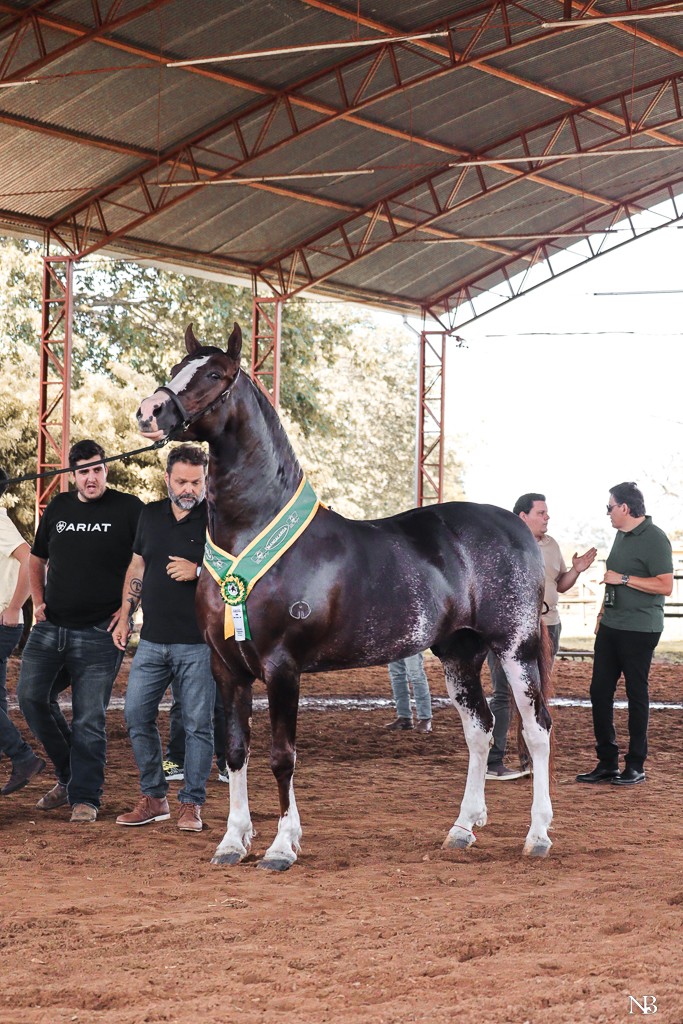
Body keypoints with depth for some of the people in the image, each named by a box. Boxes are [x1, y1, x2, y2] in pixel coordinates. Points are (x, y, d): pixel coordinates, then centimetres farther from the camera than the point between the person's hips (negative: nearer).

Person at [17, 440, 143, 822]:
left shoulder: (128, 509, -3)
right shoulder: (58, 508, 12)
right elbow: (37, 559, 25)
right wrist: (39, 601, 12)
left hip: (99, 633, -5)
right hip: (50, 628, 5)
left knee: (89, 719, -4)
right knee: (31, 696, -2)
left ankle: (84, 797, 5)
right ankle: (69, 774, 16)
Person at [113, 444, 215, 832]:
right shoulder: (151, 515, 12)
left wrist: (198, 571, -19)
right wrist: (125, 617, 16)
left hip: (198, 644, -5)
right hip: (152, 640, 5)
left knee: (198, 724, -2)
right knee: (137, 715, 3)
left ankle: (192, 804, 6)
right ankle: (154, 798, 14)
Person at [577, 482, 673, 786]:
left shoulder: (654, 539, -13)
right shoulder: (621, 535, 14)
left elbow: (666, 586, -19)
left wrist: (623, 578, -19)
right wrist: (603, 613, 20)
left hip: (640, 630, -8)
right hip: (611, 626, 8)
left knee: (636, 693, 0)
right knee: (600, 690, 6)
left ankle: (636, 766, 9)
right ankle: (607, 763, 13)